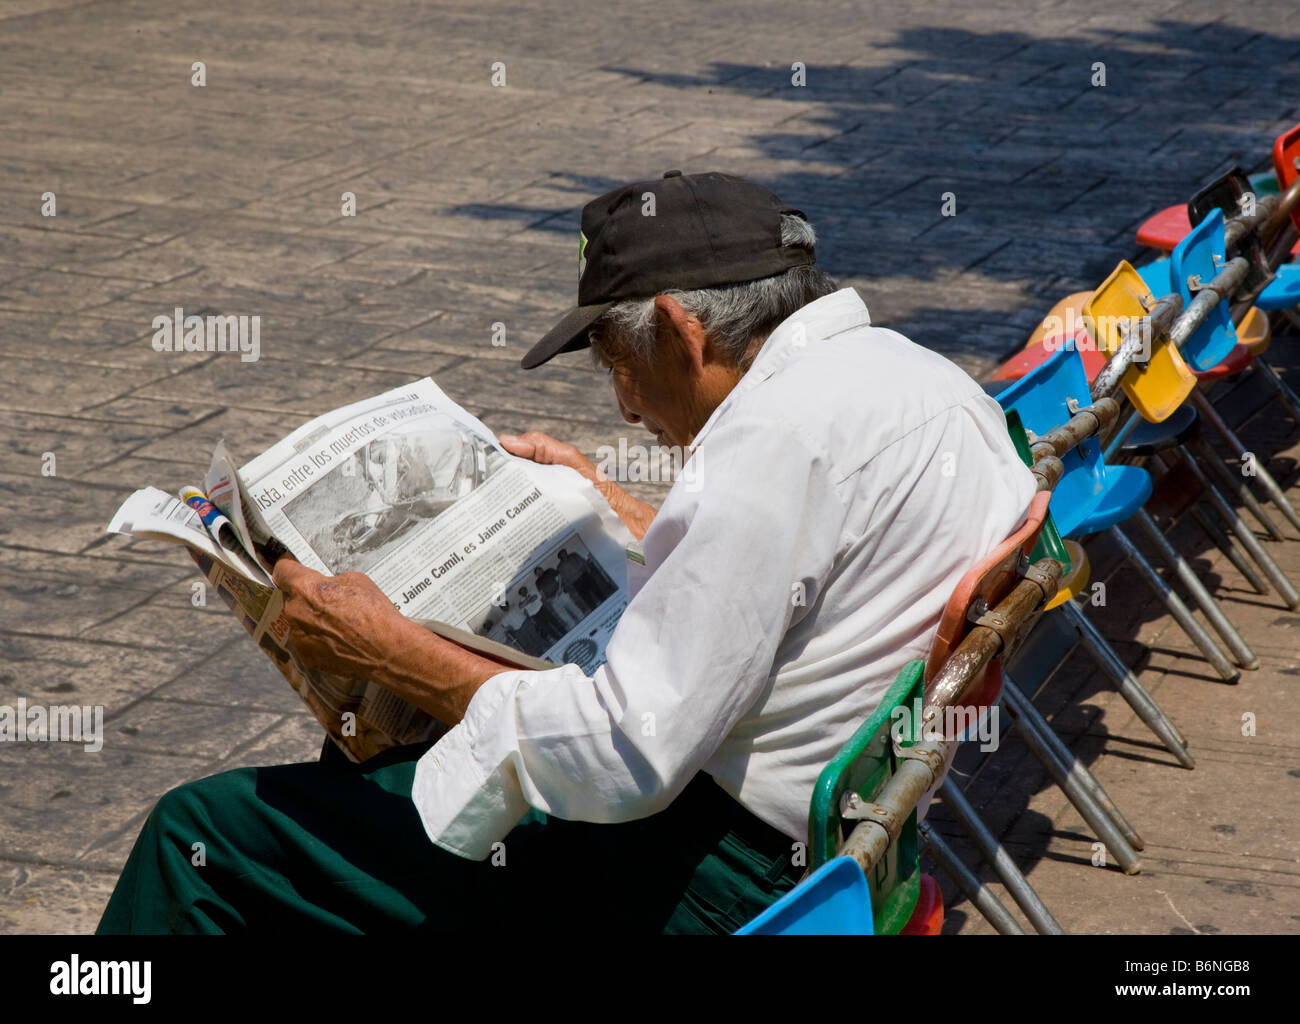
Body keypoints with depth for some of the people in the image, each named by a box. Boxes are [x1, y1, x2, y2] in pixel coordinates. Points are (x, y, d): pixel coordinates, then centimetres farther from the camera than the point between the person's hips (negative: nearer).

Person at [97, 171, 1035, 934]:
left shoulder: (782, 432, -24)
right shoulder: (910, 370, 7)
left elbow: (630, 759, -26)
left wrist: (392, 652, -16)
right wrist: (606, 499, 30)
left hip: (709, 875, -11)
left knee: (203, 832, -6)